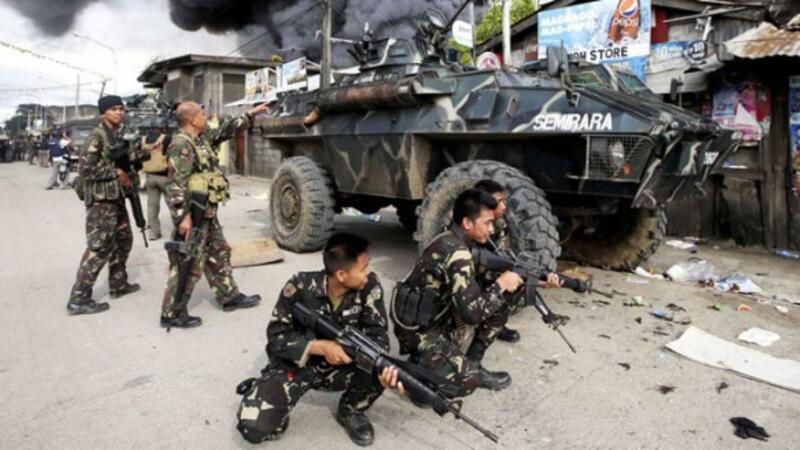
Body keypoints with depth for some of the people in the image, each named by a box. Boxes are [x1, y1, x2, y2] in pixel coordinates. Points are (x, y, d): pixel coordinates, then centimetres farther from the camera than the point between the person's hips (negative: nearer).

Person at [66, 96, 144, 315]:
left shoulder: (118, 135, 13)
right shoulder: (97, 136, -14)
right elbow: (84, 169, -20)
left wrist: (128, 177, 2)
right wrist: (116, 173, -16)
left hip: (116, 197, 9)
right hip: (100, 199, -9)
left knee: (123, 240, 17)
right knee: (99, 247, -9)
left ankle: (118, 284, 31)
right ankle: (79, 299, -2)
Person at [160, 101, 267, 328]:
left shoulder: (202, 138, 11)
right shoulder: (181, 144, -17)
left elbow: (225, 130, 26)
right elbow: (176, 185, -23)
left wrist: (250, 114, 25)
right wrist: (183, 216, -27)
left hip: (208, 213, 10)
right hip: (193, 214, -10)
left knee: (219, 254, 18)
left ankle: (229, 297, 32)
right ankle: (172, 314, 7)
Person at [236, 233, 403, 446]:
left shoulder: (369, 286, -16)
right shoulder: (301, 287, -21)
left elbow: (376, 333, -17)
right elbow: (276, 337, -15)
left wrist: (385, 367, -39)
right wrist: (322, 346, -30)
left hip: (341, 364, 2)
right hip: (295, 364, -2)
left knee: (380, 371, -28)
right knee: (255, 427, -22)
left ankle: (350, 411, 4)